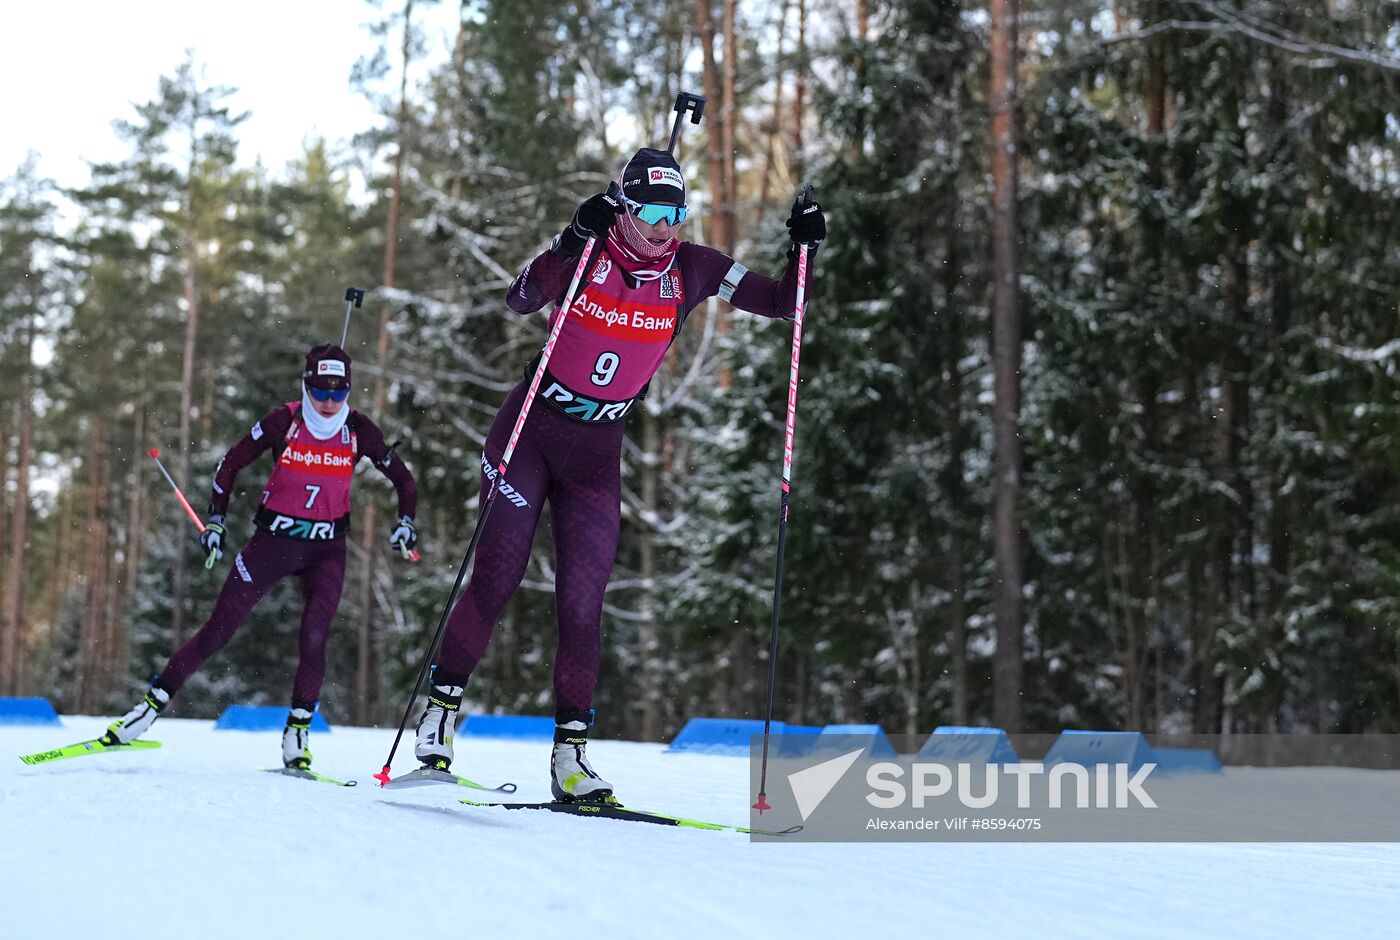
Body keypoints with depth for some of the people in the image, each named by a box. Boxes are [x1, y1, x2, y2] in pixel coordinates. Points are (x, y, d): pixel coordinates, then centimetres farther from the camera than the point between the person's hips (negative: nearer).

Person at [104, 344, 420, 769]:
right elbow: (231, 464, 1)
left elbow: (404, 480, 6)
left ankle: (298, 733, -1)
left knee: (314, 639, -16)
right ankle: (152, 704, 7)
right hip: (274, 539, -1)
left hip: (326, 548, 1)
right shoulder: (283, 421, -10)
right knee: (218, 630, -2)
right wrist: (216, 520, -3)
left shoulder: (358, 430, -6)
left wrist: (405, 521, -8)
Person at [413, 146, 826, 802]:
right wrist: (573, 238, -42)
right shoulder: (586, 253, -13)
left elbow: (783, 303, -1)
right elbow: (519, 302, -30)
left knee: (582, 607, -1)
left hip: (597, 452, 3)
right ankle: (440, 709, 12)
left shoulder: (692, 270, -4)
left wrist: (803, 248, -17)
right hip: (529, 431, -2)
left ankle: (570, 754, 7)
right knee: (495, 581, -5)